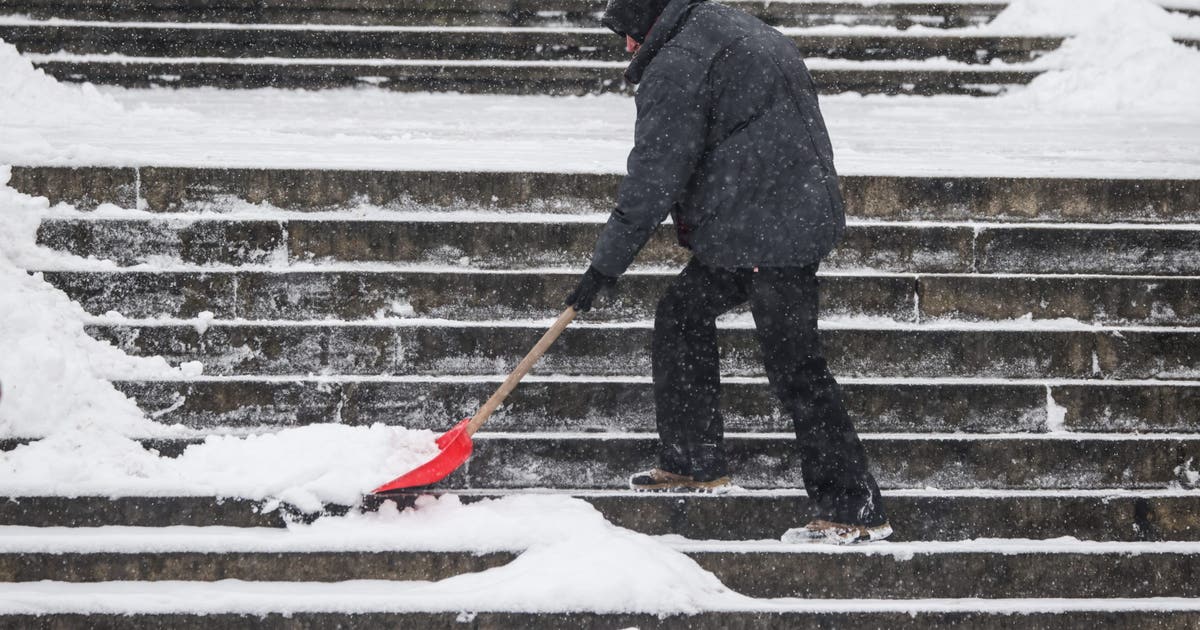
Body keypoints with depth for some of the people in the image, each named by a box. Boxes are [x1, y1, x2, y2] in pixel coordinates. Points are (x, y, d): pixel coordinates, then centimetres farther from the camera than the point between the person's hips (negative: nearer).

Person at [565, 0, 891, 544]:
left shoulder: (678, 64, -12)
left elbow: (654, 177, -15)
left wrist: (607, 262, -10)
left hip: (770, 233, -11)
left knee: (794, 366, -9)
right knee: (682, 314, 19)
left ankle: (856, 510, -8)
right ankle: (694, 462, 25)